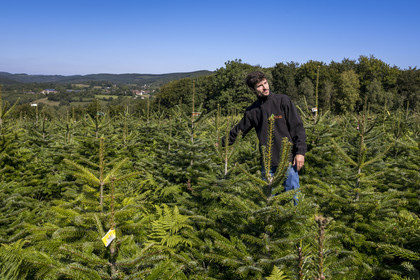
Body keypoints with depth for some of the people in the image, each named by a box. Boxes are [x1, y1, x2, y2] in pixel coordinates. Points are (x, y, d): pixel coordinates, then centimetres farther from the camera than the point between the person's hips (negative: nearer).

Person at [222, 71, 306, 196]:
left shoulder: (283, 101, -3)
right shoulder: (252, 111, 7)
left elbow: (297, 127, -4)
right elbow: (238, 130, 19)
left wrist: (300, 151, -10)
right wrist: (223, 142, 16)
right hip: (267, 163, 3)